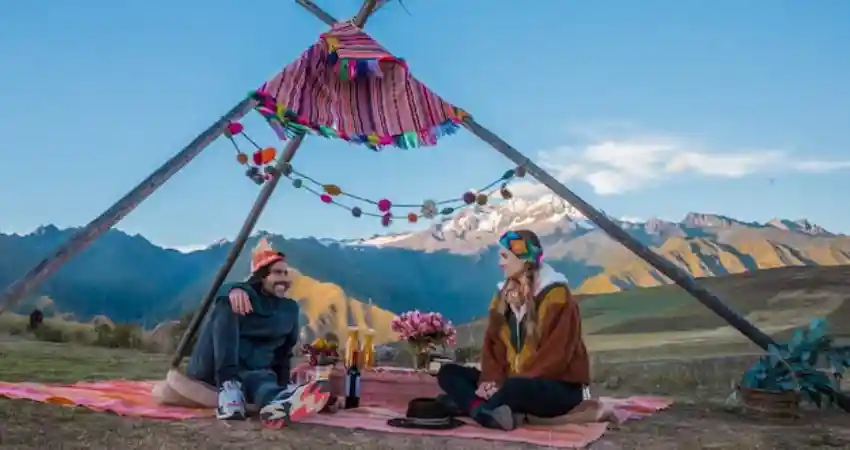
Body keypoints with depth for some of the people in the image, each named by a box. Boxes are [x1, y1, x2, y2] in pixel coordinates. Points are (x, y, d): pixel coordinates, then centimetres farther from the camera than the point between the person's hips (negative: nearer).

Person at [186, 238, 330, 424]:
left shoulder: (290, 309, 12)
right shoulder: (243, 295, -2)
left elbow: (284, 351, 16)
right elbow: (226, 294, -27)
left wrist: (283, 386, 4)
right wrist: (234, 290, -52)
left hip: (250, 371, 3)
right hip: (210, 369, -2)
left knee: (264, 379, -37)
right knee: (226, 306, -27)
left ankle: (277, 402, -76)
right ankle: (228, 386, -42)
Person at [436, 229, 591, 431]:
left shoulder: (556, 296, -14)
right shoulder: (505, 295, 9)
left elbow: (555, 355, -20)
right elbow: (493, 343, 5)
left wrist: (507, 385, -23)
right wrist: (491, 380, -14)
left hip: (559, 387, -8)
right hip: (513, 382, 8)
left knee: (515, 389, -42)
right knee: (448, 372, -6)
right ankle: (488, 412, -32)